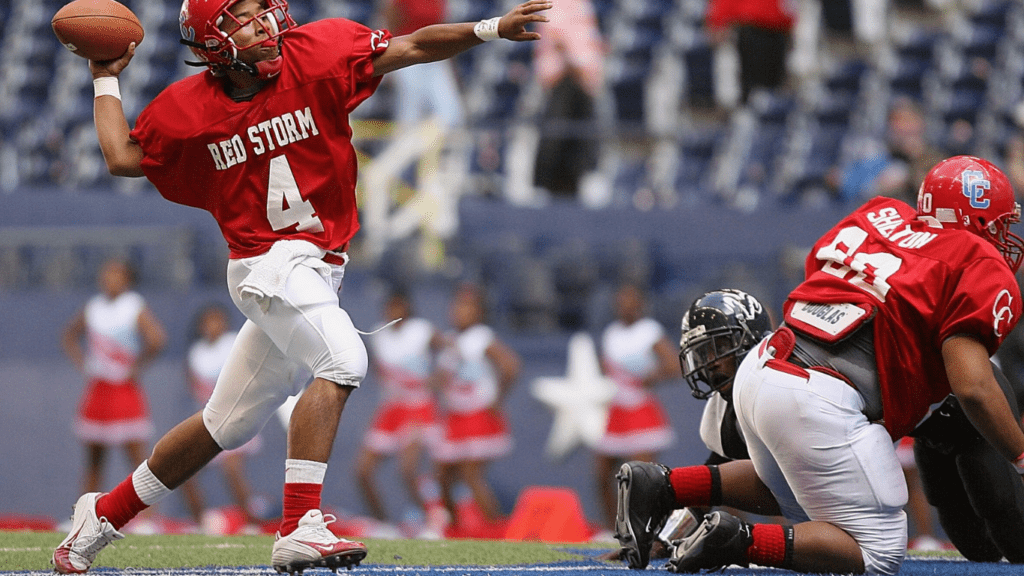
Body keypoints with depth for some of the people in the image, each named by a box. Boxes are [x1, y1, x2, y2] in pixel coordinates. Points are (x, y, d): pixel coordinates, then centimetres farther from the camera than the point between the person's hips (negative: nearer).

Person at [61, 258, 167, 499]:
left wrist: (136, 366, -15)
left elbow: (157, 339, -22)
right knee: (93, 463, 9)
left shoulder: (136, 309, -8)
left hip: (126, 389, -6)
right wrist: (81, 363, 11)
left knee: (137, 457, -8)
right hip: (97, 388, 6)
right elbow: (69, 335, 25)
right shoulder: (92, 307, 9)